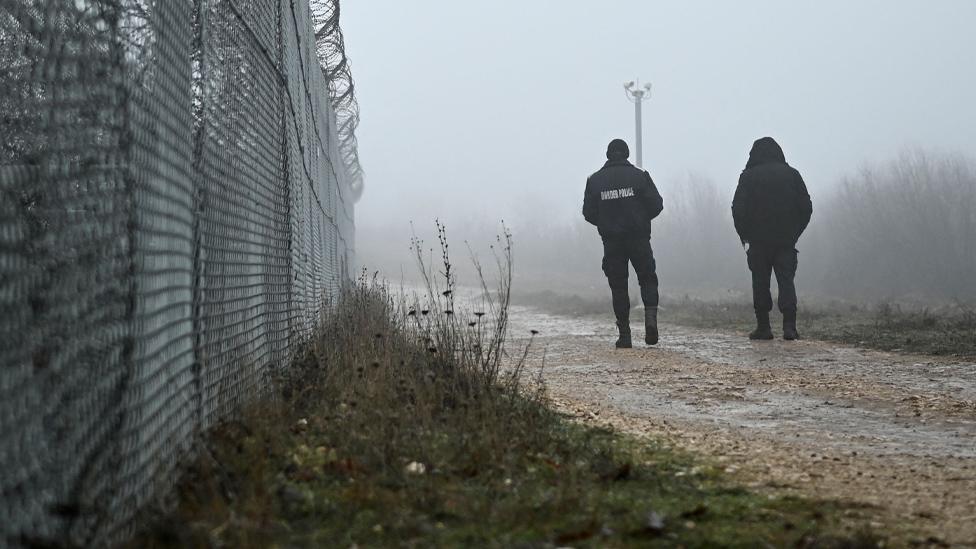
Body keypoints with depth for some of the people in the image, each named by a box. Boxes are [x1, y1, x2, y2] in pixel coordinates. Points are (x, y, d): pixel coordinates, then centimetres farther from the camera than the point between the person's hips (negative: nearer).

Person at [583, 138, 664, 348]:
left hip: (611, 242, 1)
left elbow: (589, 213, 1)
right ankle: (650, 317, -13)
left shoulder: (595, 180, 2)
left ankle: (624, 334, 2)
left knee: (618, 286, 6)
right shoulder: (639, 175, -2)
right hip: (639, 239, -1)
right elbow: (656, 205, -4)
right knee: (648, 279, 11)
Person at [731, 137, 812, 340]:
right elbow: (806, 207, 6)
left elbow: (738, 209, -7)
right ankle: (789, 326, -10)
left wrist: (744, 235, 4)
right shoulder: (791, 174, 6)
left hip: (758, 240, -2)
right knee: (786, 280, 2)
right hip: (786, 240, 2)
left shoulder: (749, 176, -1)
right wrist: (794, 233, 13)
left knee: (760, 283, 5)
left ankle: (763, 326, 4)